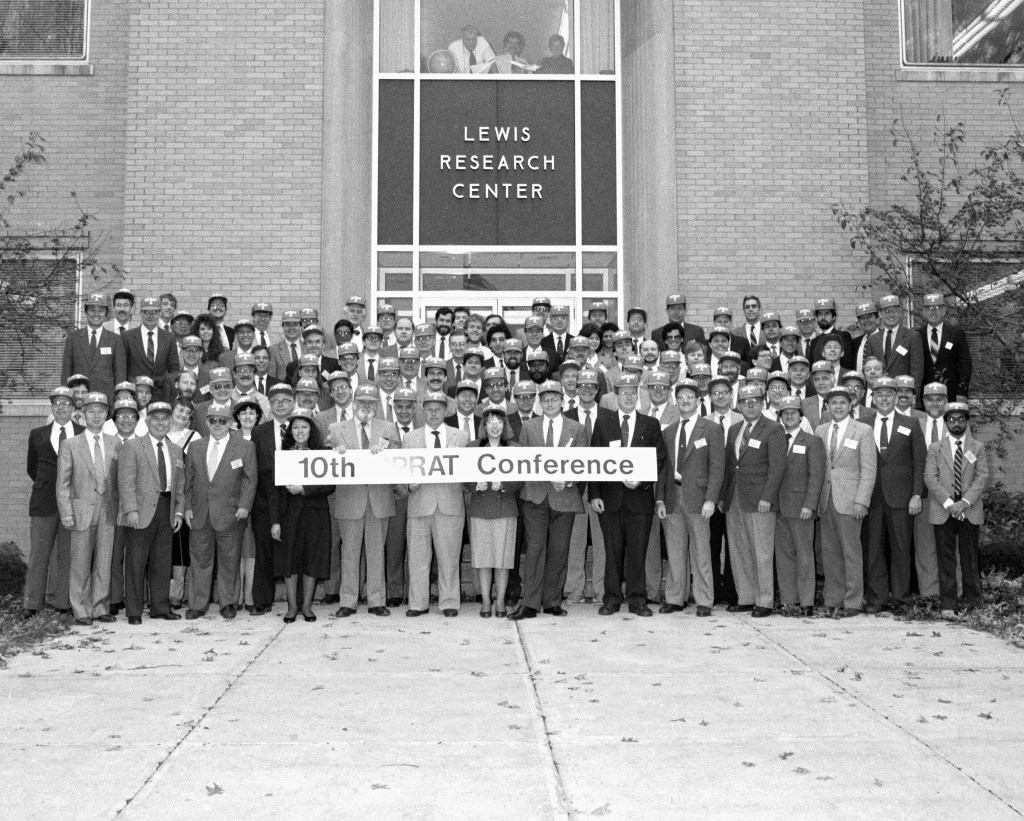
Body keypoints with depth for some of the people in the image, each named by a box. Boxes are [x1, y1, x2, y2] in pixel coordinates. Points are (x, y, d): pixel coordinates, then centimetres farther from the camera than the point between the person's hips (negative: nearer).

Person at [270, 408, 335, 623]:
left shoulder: (322, 453, 3)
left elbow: (330, 486, -2)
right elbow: (275, 490, 2)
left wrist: (304, 489, -14)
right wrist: (275, 520, -5)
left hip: (315, 512, 0)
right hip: (289, 512, 0)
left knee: (312, 560, 3)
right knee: (289, 559, 3)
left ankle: (307, 606, 15)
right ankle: (292, 607, 14)